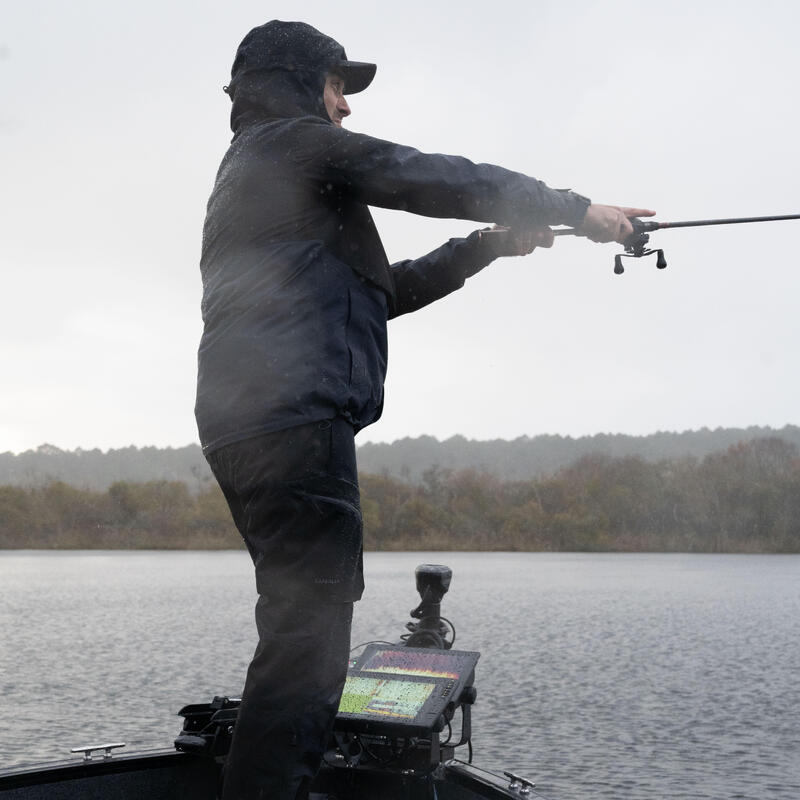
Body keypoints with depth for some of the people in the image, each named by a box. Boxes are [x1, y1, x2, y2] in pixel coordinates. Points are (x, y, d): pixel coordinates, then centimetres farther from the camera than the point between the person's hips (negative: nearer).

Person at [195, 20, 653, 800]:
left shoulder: (243, 176, 31)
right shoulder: (296, 142, 3)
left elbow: (377, 292, 31)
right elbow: (440, 180, -1)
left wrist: (489, 245, 28)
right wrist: (574, 208, 9)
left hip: (241, 427, 10)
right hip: (295, 419, -10)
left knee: (297, 642, 12)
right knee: (305, 653, -14)